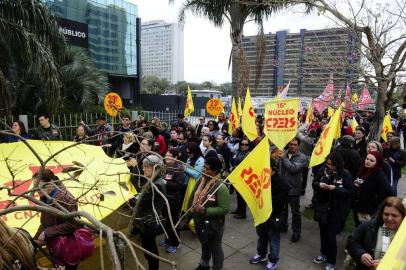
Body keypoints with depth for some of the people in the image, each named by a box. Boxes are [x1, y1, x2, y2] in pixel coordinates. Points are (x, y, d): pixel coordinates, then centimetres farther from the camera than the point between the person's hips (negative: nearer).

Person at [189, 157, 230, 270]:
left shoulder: (220, 187, -26)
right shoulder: (200, 181, -4)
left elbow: (224, 209, -27)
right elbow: (192, 198, 9)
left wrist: (205, 211, -31)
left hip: (213, 225, -7)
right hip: (199, 222, 7)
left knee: (215, 248, 17)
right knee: (204, 245, 30)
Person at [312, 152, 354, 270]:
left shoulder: (345, 174, -11)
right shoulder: (323, 170, -2)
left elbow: (350, 191, -10)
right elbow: (314, 183, 6)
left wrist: (335, 188, -23)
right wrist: (319, 184, -16)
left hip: (336, 210, -4)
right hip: (322, 207, 4)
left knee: (331, 235, 1)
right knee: (323, 232, 17)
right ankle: (324, 253, 40)